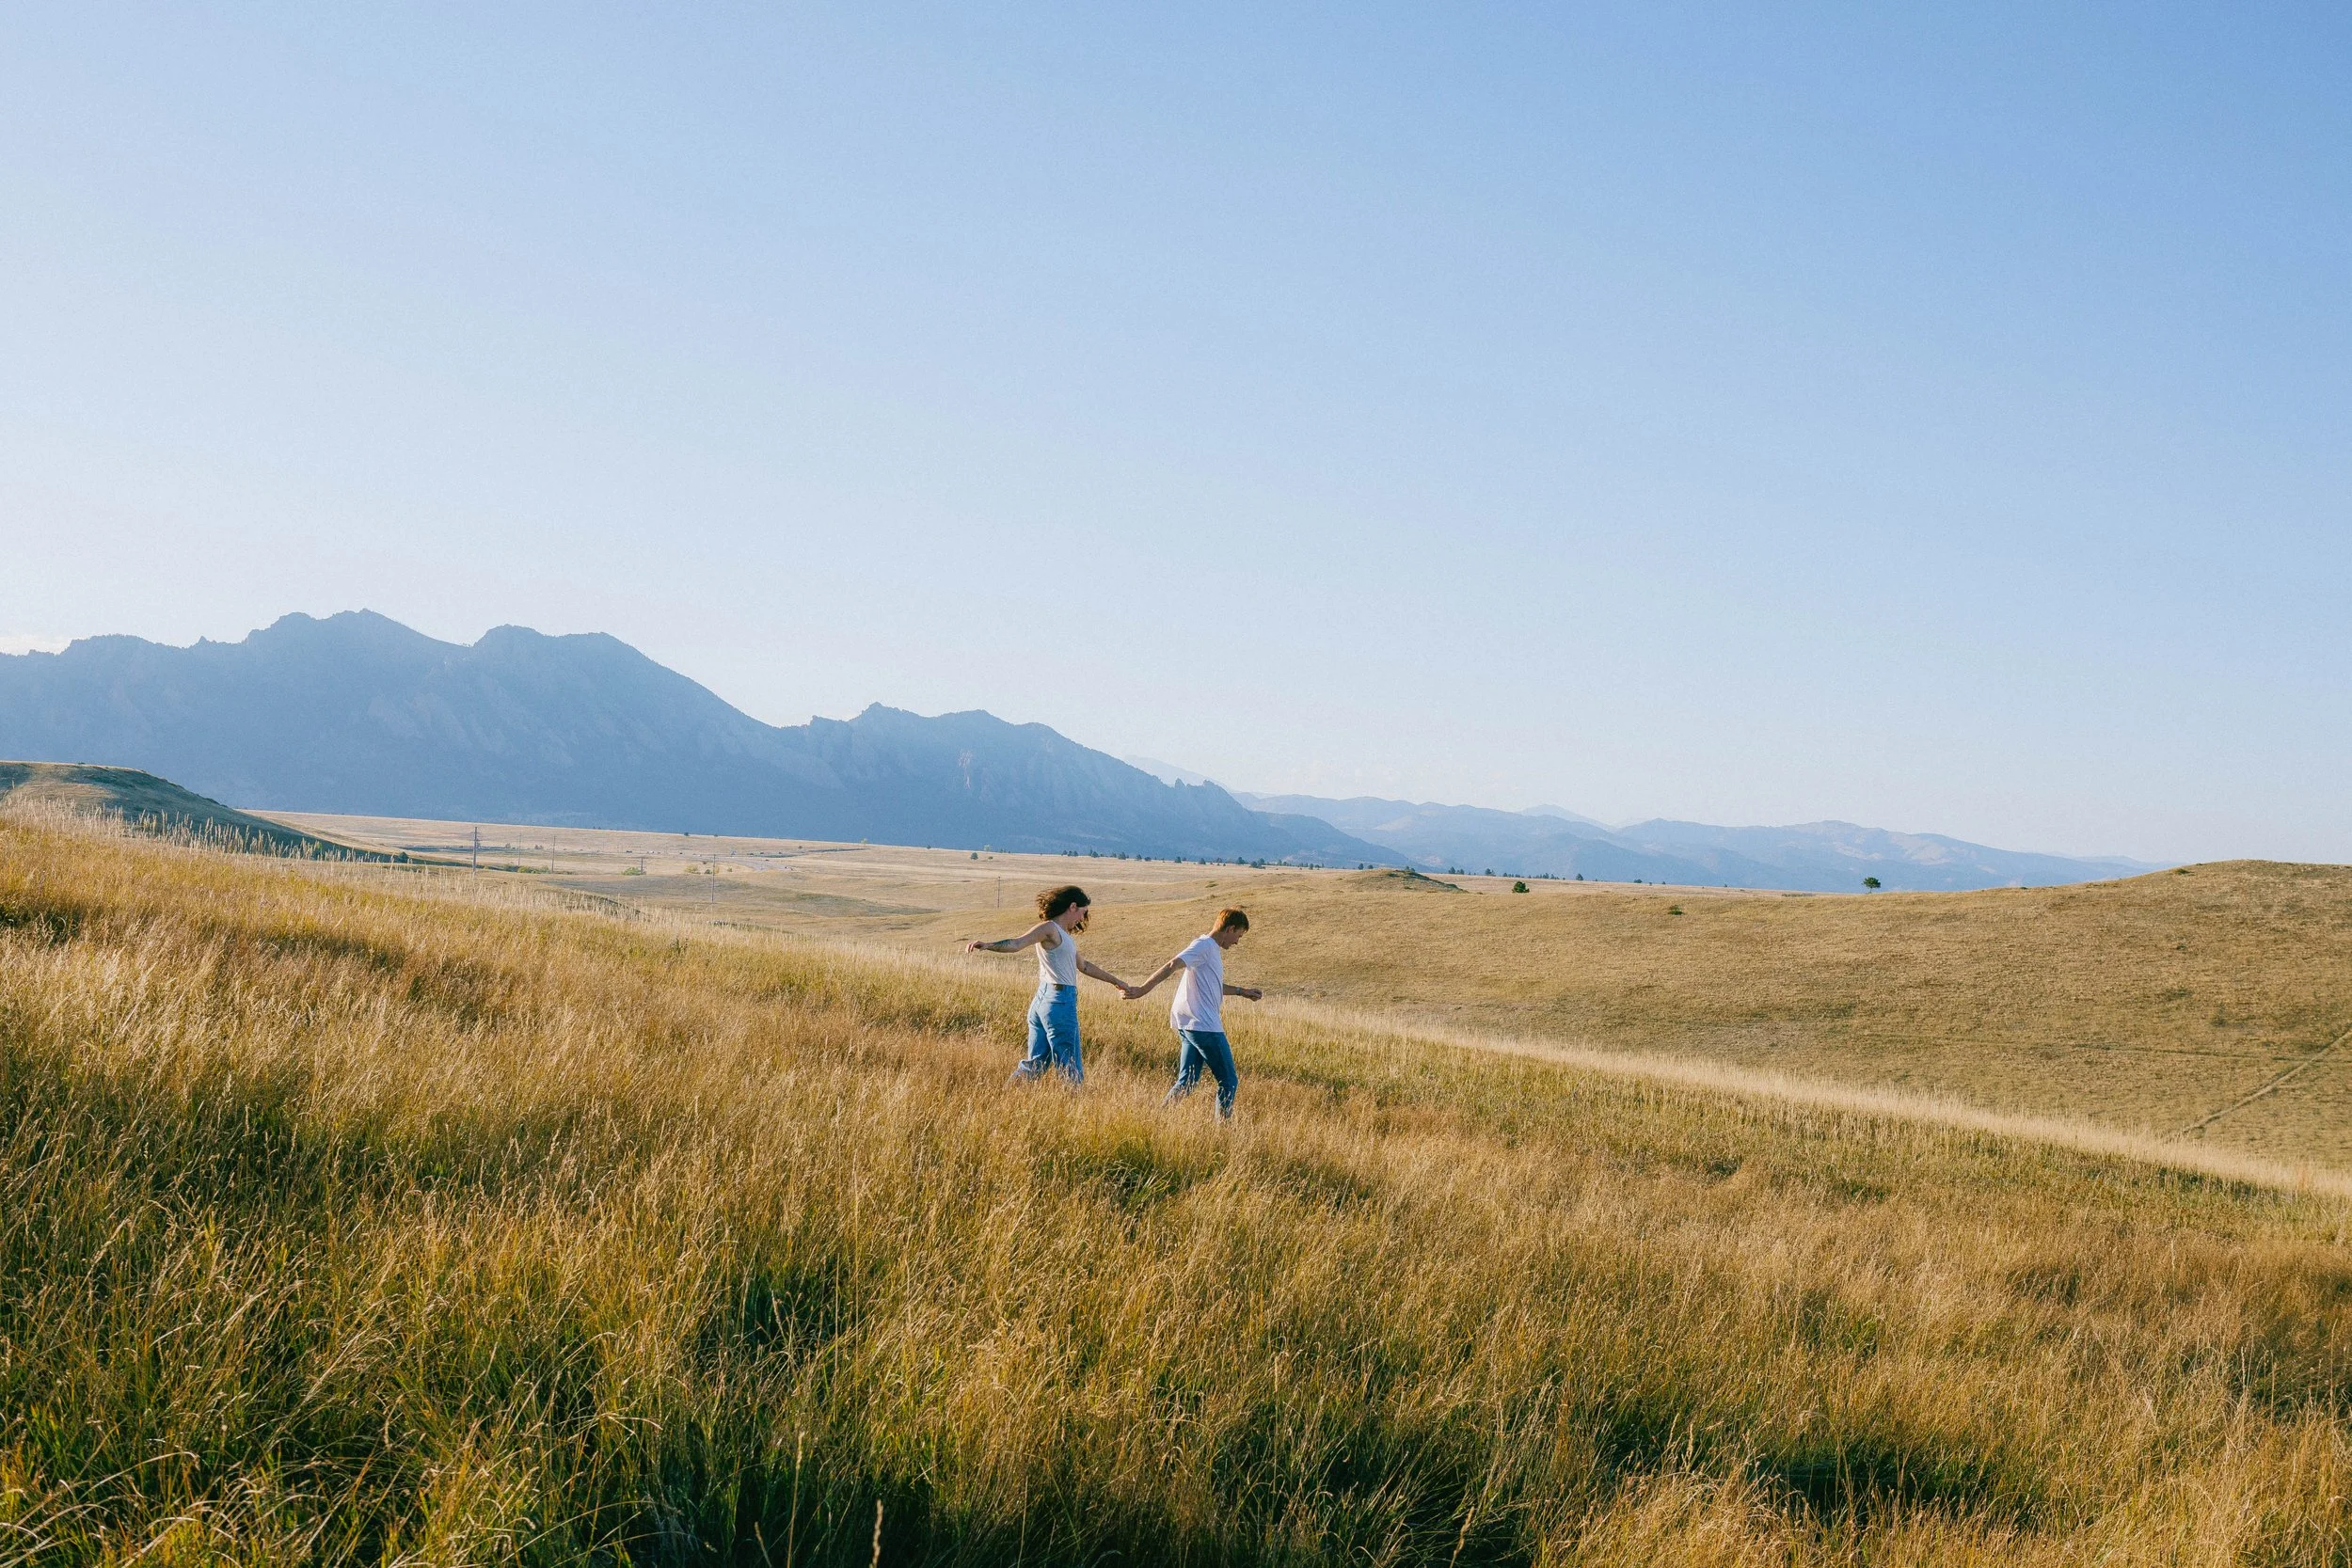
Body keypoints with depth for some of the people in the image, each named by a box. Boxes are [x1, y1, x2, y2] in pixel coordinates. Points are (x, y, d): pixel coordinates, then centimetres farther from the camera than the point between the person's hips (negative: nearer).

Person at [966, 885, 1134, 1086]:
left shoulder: (1063, 934, 20)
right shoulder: (1049, 928, -9)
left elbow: (1083, 966, 33)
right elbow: (1016, 943, -23)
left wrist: (1116, 981, 42)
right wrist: (988, 945, -42)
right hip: (1059, 1001, -10)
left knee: (1035, 1063, 9)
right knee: (1071, 1069, -4)